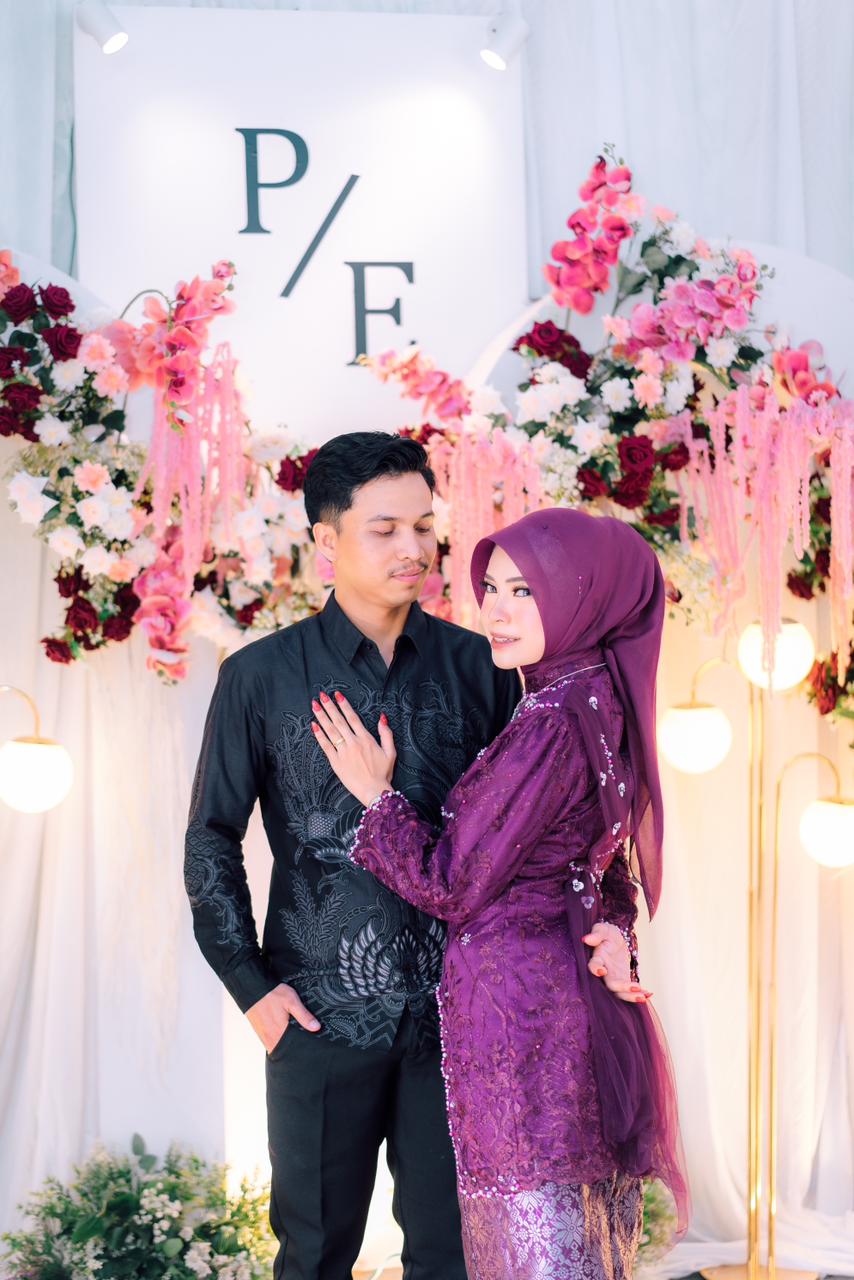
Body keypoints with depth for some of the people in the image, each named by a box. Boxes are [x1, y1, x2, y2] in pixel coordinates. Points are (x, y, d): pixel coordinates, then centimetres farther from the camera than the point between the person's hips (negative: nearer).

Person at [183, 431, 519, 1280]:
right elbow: (211, 840, 3)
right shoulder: (261, 677, -2)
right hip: (322, 1014, -1)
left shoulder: (476, 665, 2)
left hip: (455, 1011, 1)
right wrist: (251, 986, -2)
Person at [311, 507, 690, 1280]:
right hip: (582, 1006, 9)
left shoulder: (551, 726, -18)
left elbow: (452, 884, -13)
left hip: (520, 1006, -9)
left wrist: (377, 795, -2)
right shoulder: (603, 709, 10)